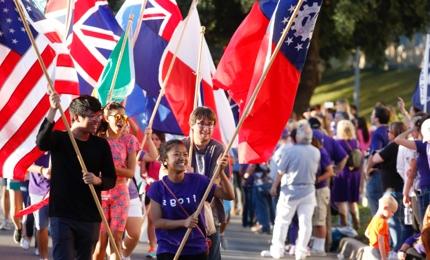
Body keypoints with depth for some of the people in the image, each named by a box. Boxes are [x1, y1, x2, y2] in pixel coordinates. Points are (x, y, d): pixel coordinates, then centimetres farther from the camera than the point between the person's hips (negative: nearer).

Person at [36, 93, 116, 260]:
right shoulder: (59, 139, -4)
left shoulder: (101, 145, 6)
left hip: (90, 216, 4)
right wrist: (53, 110, -38)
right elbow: (41, 143, -27)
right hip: (62, 214, -3)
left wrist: (97, 180, -17)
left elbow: (111, 179, 8)